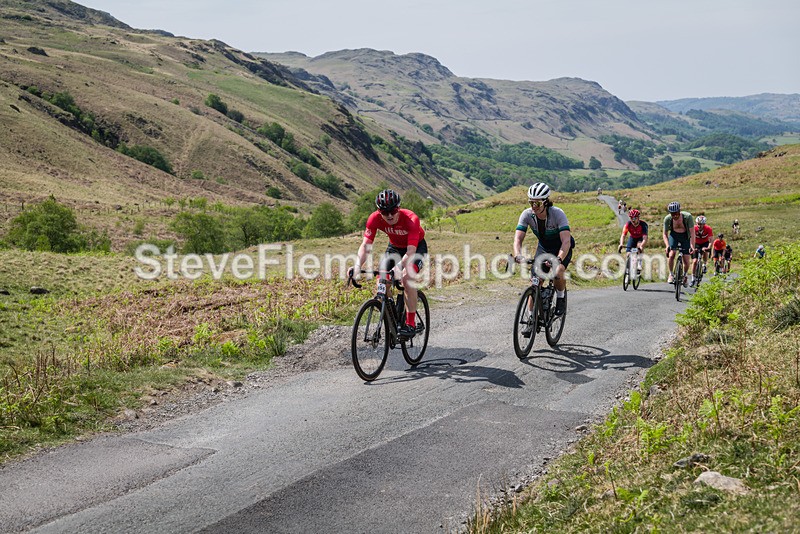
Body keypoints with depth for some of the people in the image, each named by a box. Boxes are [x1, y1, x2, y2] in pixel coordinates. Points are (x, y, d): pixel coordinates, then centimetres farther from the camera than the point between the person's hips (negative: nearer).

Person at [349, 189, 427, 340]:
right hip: (395, 247, 4)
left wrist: (399, 267, -60)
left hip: (416, 246, -4)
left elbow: (411, 251, -43)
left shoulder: (411, 219, -37)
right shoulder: (375, 219, -27)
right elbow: (365, 245, -28)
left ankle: (411, 324, -22)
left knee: (407, 278, -29)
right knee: (381, 282, -14)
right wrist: (357, 266, -45)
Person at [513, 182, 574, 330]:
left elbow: (566, 241, -41)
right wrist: (517, 255, -48)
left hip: (562, 248, -4)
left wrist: (558, 259, -57)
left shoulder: (558, 214, -32)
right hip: (543, 247, 4)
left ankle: (561, 297, 2)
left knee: (557, 274, -30)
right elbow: (518, 238, -27)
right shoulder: (527, 214, -22)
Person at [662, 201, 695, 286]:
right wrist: (667, 246, -28)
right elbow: (665, 234, -12)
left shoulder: (688, 216, -28)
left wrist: (692, 246, -35)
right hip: (674, 236, 1)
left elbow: (692, 232, -26)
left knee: (686, 261, -4)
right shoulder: (667, 219, -21)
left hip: (685, 237, -1)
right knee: (671, 255, -23)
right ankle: (671, 274, -4)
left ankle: (684, 276, 25)